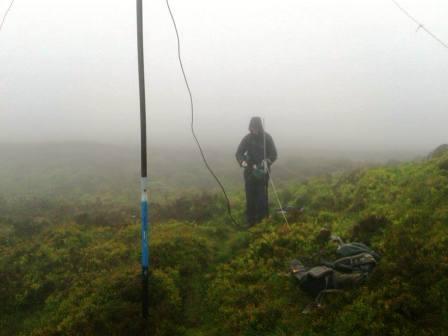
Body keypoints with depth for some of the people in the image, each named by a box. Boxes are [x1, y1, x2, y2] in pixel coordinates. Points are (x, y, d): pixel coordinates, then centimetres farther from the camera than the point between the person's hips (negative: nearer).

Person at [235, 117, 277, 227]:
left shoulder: (267, 138, -5)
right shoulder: (247, 138, -1)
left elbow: (274, 154, -5)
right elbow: (239, 153, -4)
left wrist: (267, 161, -25)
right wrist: (243, 161, -25)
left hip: (263, 171, -2)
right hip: (249, 171, 2)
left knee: (261, 196, -5)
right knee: (250, 196, 1)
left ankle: (262, 219, 8)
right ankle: (251, 220, 9)